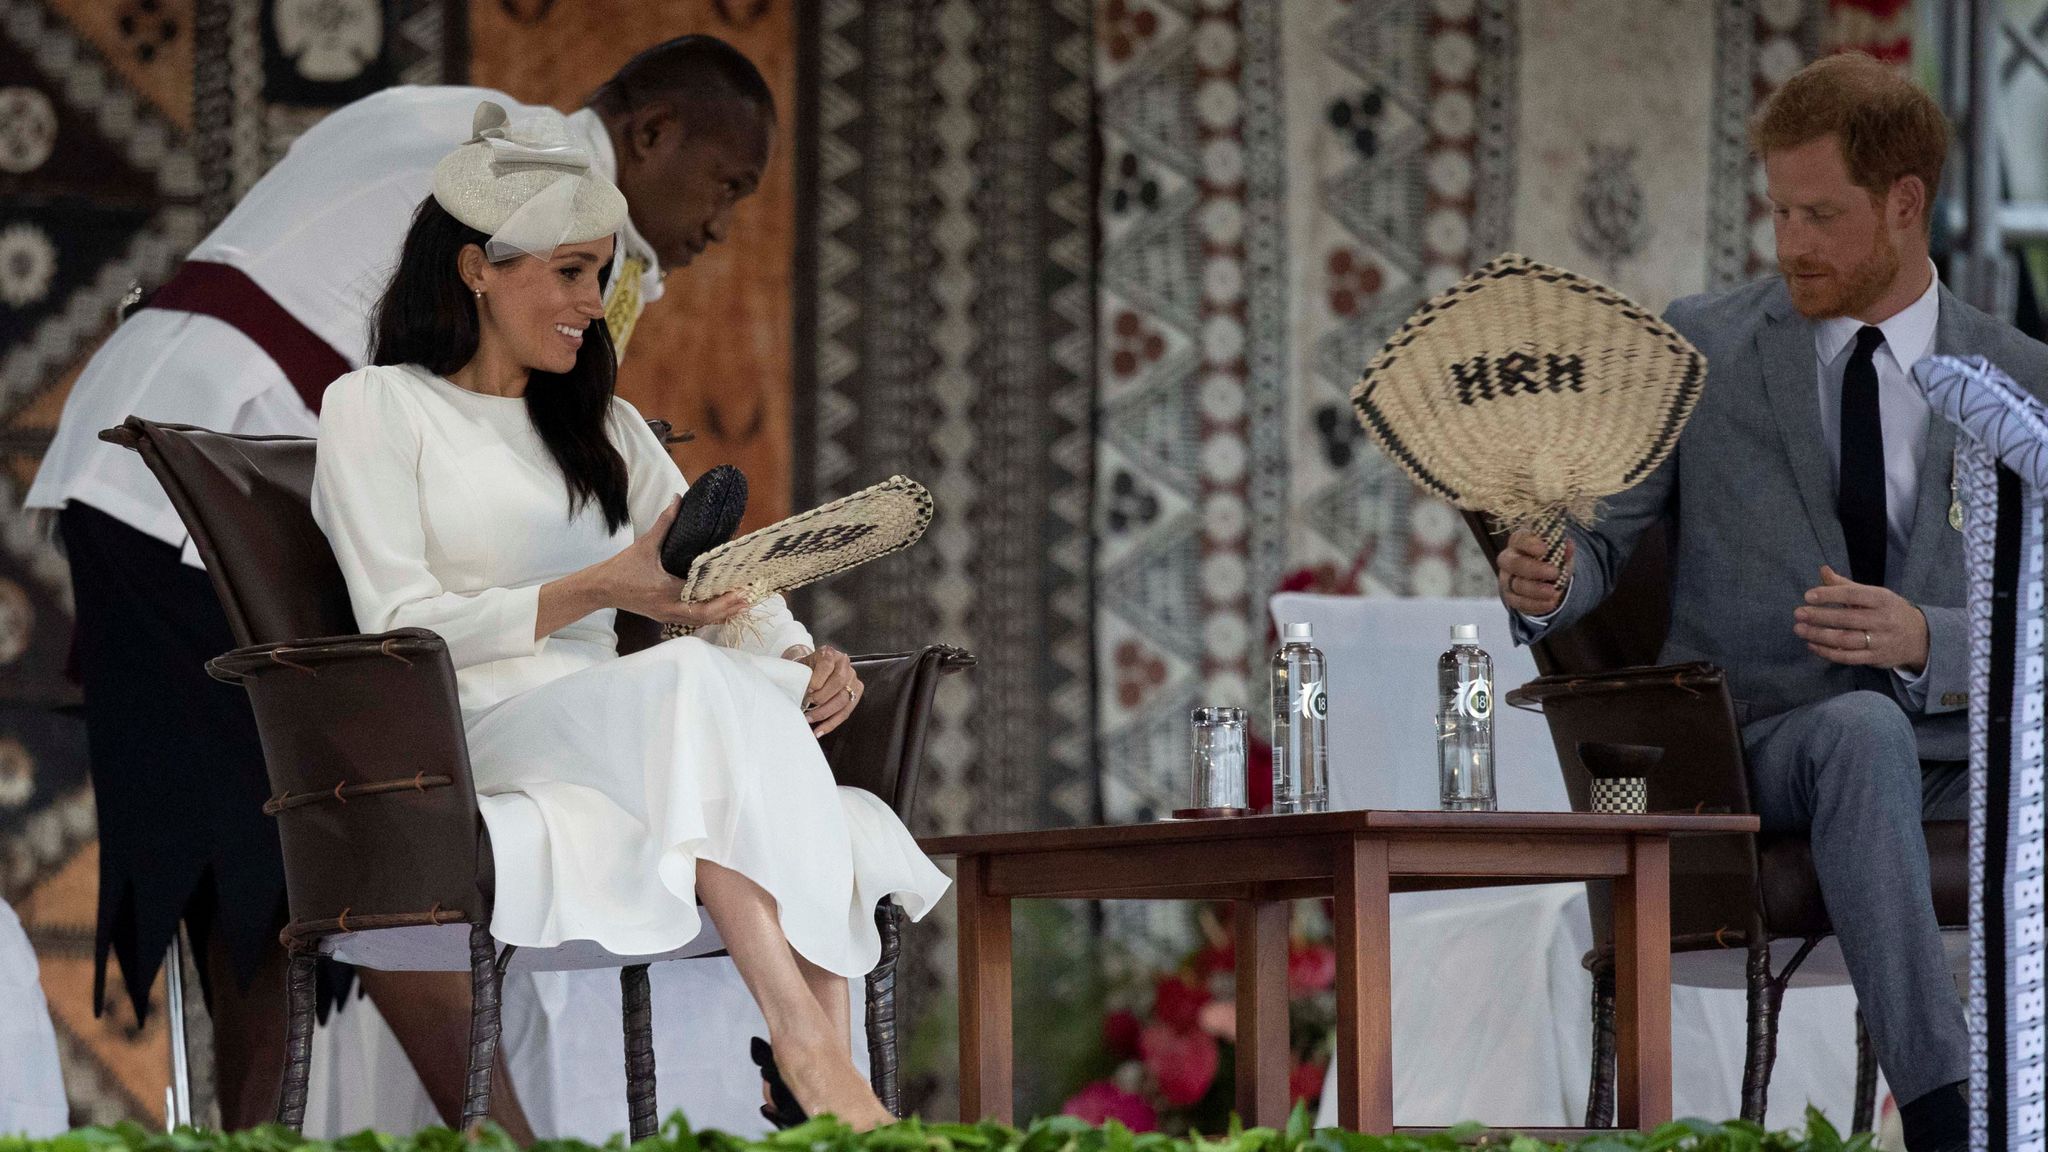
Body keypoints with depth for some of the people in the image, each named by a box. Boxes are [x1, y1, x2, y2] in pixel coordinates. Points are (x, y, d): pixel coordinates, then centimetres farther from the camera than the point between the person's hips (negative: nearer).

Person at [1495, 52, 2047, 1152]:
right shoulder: (1701, 348, 8)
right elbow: (1600, 535, 5)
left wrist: (1924, 640, -18)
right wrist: (1546, 577, -20)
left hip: (1956, 766, 2)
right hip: (1747, 755, -2)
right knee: (1864, 729, -37)